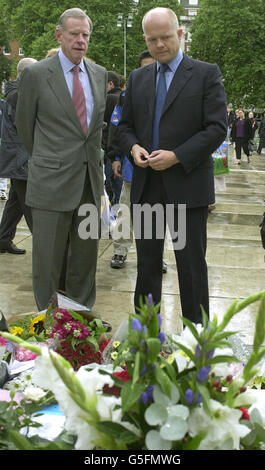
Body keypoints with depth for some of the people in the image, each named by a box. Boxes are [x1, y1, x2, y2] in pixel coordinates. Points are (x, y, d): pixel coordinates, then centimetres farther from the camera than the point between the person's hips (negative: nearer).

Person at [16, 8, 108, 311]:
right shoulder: (36, 74, -5)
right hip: (52, 181, -4)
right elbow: (24, 125, 5)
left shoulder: (100, 74, 9)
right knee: (48, 258, 3)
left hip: (90, 180, 5)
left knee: (86, 256, 12)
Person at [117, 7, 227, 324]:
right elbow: (125, 126, 17)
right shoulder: (138, 78, 13)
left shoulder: (206, 74, -2)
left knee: (191, 265, 4)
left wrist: (177, 156, -17)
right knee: (147, 262, 13)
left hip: (187, 186, -4)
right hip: (146, 186, 5)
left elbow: (217, 129, -8)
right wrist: (133, 147, -5)